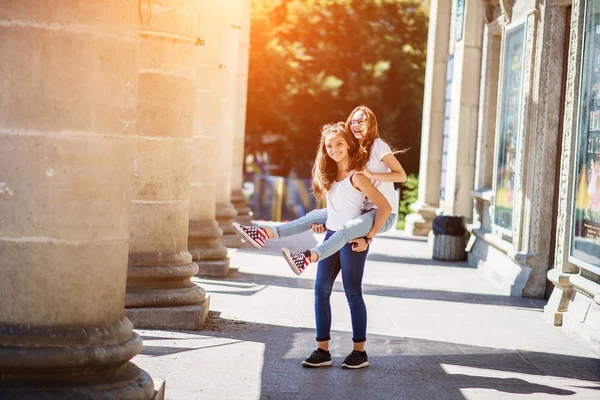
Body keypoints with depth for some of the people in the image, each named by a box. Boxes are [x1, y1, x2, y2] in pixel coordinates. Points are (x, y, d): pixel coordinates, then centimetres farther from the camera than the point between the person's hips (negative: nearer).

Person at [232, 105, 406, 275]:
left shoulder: (378, 146, -5)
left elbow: (402, 175, -12)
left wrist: (371, 174, -21)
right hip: (362, 210, 8)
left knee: (346, 228, -34)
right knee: (315, 215, -4)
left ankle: (307, 258, -58)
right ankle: (265, 233, -15)